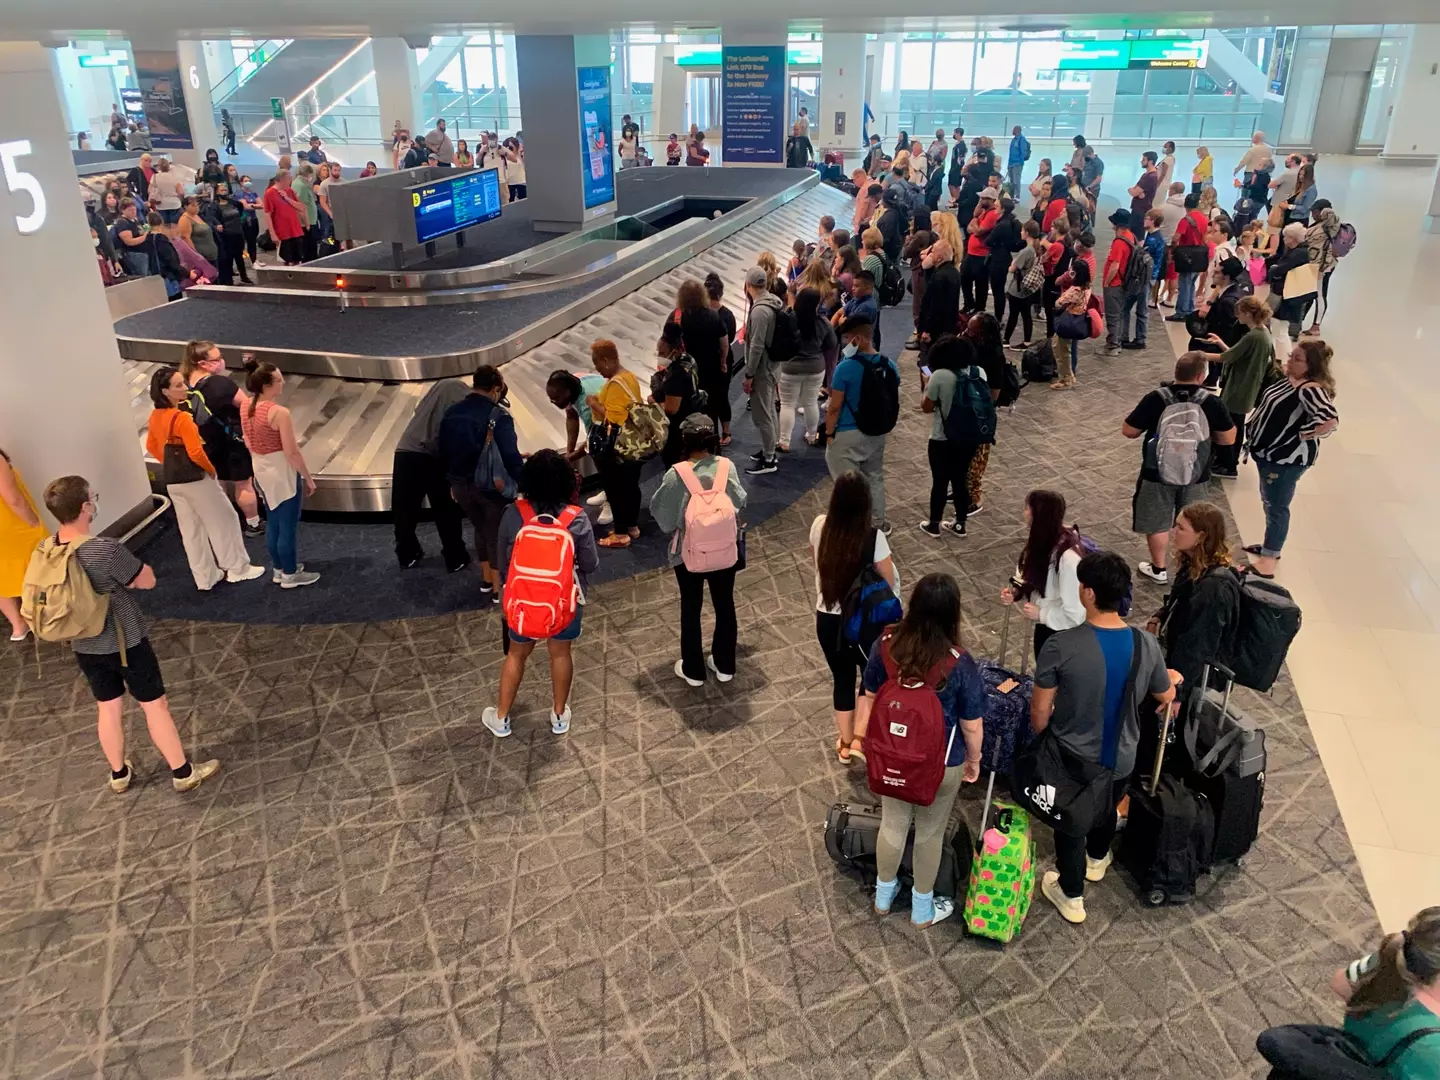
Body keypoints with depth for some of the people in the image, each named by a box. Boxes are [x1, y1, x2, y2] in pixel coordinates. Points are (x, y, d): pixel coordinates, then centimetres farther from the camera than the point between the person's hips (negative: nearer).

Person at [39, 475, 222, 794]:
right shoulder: (106, 549, -30)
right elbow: (147, 580, -16)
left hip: (84, 645, 6)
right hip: (125, 642, -6)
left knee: (109, 708, 22)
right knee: (155, 705, 9)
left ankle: (119, 774, 38)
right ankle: (183, 772, 21)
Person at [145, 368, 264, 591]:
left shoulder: (155, 416, 4)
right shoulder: (181, 418, -23)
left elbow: (151, 446, 15)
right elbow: (196, 453, -24)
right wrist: (211, 469, -8)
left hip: (172, 481, 8)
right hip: (195, 479, -8)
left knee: (190, 530, 15)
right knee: (224, 521, 8)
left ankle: (206, 577, 24)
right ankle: (238, 568, 17)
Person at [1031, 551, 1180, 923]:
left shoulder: (1061, 645, -30)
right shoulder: (1147, 645, -19)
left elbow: (1040, 711, -18)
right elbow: (1166, 698, 0)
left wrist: (1040, 737, 5)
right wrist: (1172, 679, 24)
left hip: (1072, 758, -3)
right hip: (1121, 758, 3)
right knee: (1107, 809, 33)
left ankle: (1071, 896, 41)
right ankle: (1096, 859, 61)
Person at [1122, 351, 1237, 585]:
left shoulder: (1155, 399, -16)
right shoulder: (1212, 402, -13)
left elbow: (1128, 431, -10)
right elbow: (1228, 438, -5)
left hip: (1158, 473, -1)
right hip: (1196, 475, 2)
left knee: (1157, 522, 16)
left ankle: (1158, 569, 28)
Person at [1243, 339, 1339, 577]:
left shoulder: (1311, 389, -26)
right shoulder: (1288, 378, 2)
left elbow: (1330, 420, -39)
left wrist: (1302, 435, -25)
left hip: (1288, 458, -10)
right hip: (1270, 452, 10)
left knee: (1276, 506, 1)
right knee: (1268, 502, 23)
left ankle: (1268, 560, 11)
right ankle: (1270, 546, 41)